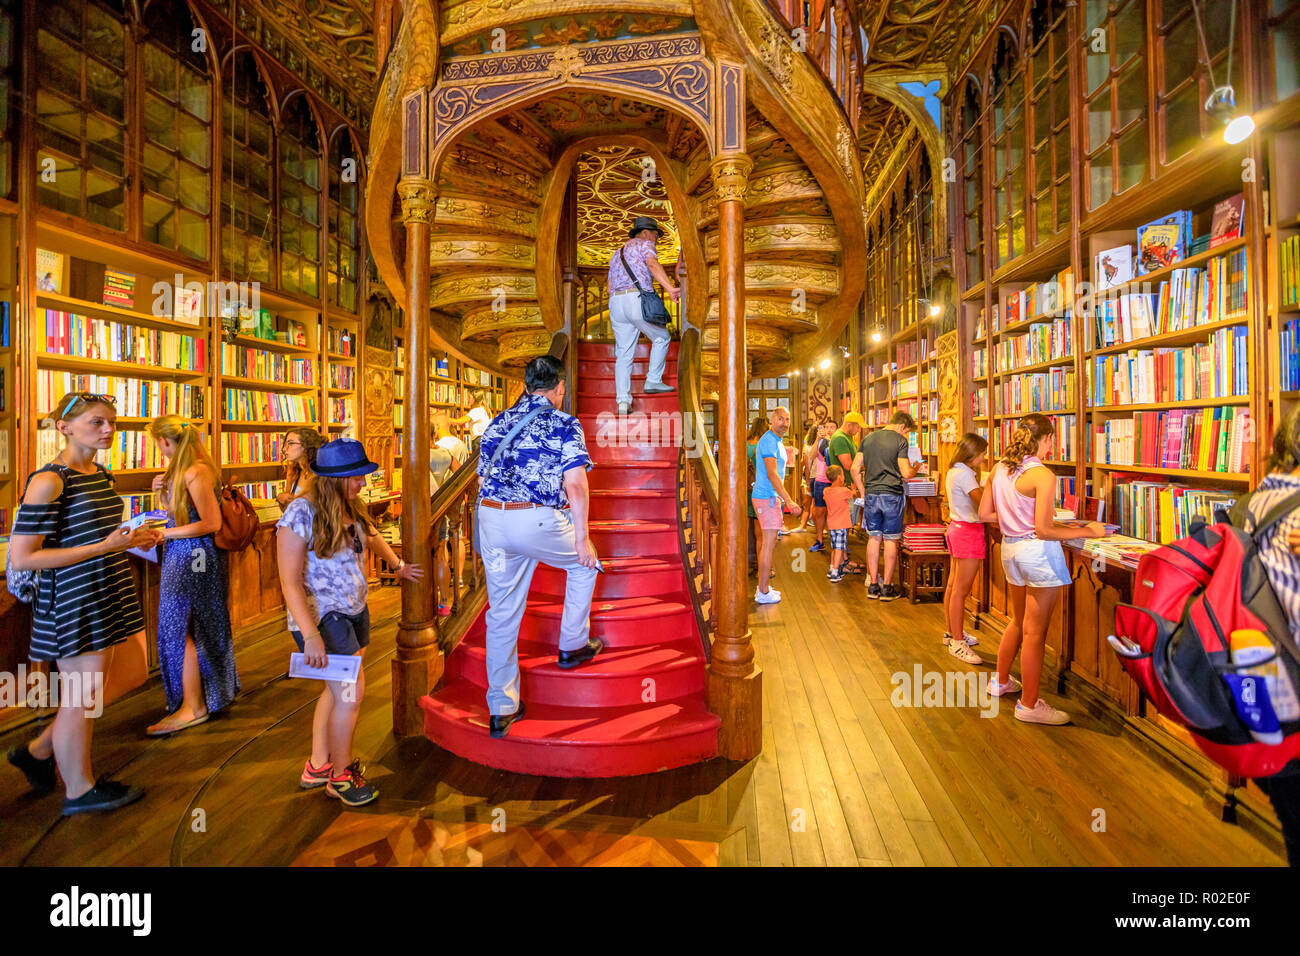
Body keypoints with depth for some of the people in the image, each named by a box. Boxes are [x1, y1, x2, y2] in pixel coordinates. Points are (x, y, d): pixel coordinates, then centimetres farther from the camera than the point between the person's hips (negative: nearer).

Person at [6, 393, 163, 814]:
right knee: (82, 699, 7)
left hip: (109, 597, 8)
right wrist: (105, 547, -24)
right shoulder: (48, 481, -18)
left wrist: (134, 538, 4)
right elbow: (21, 558, -19)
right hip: (73, 603, -8)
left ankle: (37, 751, 42)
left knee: (94, 695, 19)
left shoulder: (101, 474, 8)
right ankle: (79, 790, 26)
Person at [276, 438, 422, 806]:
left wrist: (397, 564, 33)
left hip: (355, 611, 8)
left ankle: (318, 766, 33)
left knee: (337, 690, 16)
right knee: (351, 692, -6)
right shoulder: (301, 513, -19)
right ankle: (339, 777, 15)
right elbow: (290, 581, -20)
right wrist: (310, 636, -26)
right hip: (321, 617, -8)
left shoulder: (352, 508, 3)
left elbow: (371, 535, 27)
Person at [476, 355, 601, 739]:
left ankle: (501, 708, 22)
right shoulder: (564, 424, -1)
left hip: (490, 519, 6)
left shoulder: (498, 423, 16)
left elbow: (482, 480, 17)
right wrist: (582, 537, -7)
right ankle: (573, 645, 32)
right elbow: (574, 484, -12)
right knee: (584, 562, 25)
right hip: (539, 520, -5)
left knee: (502, 613, 13)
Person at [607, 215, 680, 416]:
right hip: (637, 299, -6)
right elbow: (652, 264, -14)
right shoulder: (644, 245, 9)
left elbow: (610, 287, 27)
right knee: (661, 338, 15)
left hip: (616, 302, 7)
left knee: (624, 354, 5)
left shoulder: (617, 254, 31)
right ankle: (653, 381, 12)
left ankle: (623, 400, -4)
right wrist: (669, 288, -28)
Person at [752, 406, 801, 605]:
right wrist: (789, 500, -28)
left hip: (772, 497, 11)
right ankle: (763, 593, -1)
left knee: (768, 542, 14)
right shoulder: (769, 441, -16)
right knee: (768, 544, -7)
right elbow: (772, 474, -24)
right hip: (767, 498, -11)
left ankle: (762, 587, 22)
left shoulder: (777, 441, 17)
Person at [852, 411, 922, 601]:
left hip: (871, 494, 4)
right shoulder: (900, 440, -5)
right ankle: (887, 587, 9)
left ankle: (873, 585, 13)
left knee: (873, 538, 10)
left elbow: (855, 468, 8)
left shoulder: (868, 439, 10)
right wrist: (915, 469, 13)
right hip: (892, 495, -4)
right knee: (890, 540, 4)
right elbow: (905, 473, -9)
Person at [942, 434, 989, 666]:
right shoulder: (964, 474, -18)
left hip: (957, 527, 10)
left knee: (953, 585, 16)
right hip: (969, 531, -10)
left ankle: (952, 632, 27)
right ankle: (957, 642, 2)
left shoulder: (954, 471, 13)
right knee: (961, 590, -5)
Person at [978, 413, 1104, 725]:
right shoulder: (1042, 475, -19)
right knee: (1034, 632, 4)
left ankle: (1000, 681, 39)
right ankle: (1029, 705, 16)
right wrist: (1086, 531, -11)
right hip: (1037, 551, -8)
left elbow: (985, 513, 8)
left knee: (1018, 621, 25)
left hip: (1010, 548, 8)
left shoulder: (1001, 468, 4)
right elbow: (1043, 530, -20)